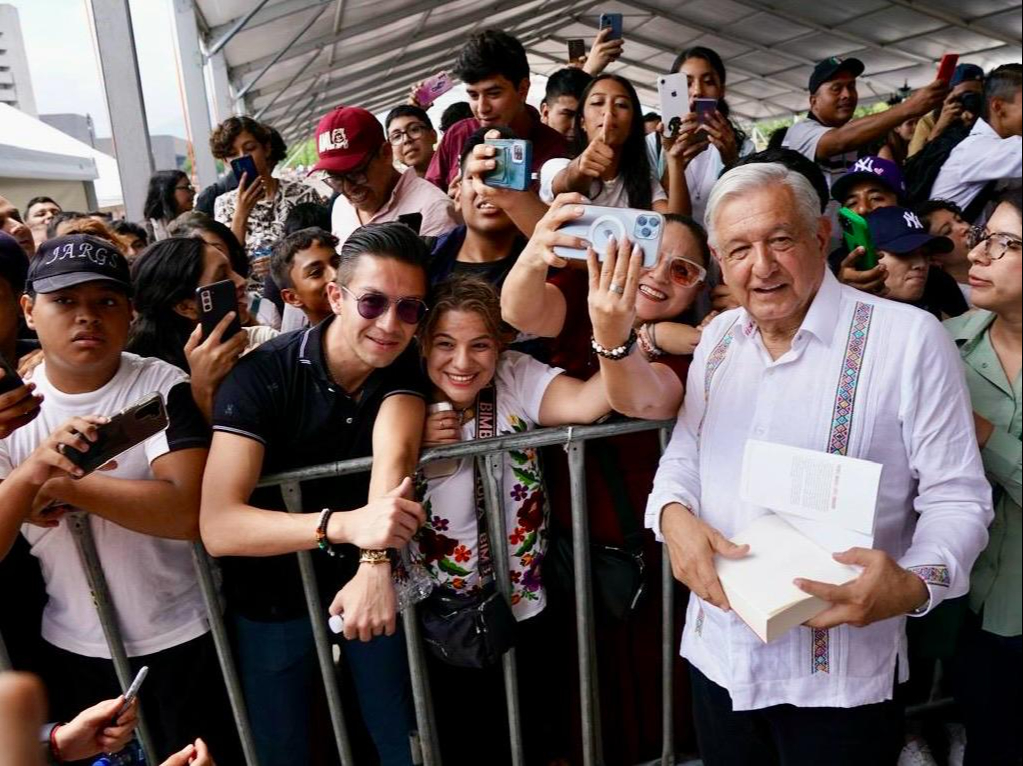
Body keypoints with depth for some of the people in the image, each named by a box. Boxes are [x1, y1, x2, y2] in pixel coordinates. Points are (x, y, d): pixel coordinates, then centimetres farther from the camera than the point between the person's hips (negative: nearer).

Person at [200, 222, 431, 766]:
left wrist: (375, 563, -49)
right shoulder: (262, 374, -24)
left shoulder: (407, 366, -13)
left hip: (369, 581, 3)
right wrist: (344, 524, -49)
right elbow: (218, 526, -33)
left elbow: (395, 453, -32)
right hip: (273, 599, -2)